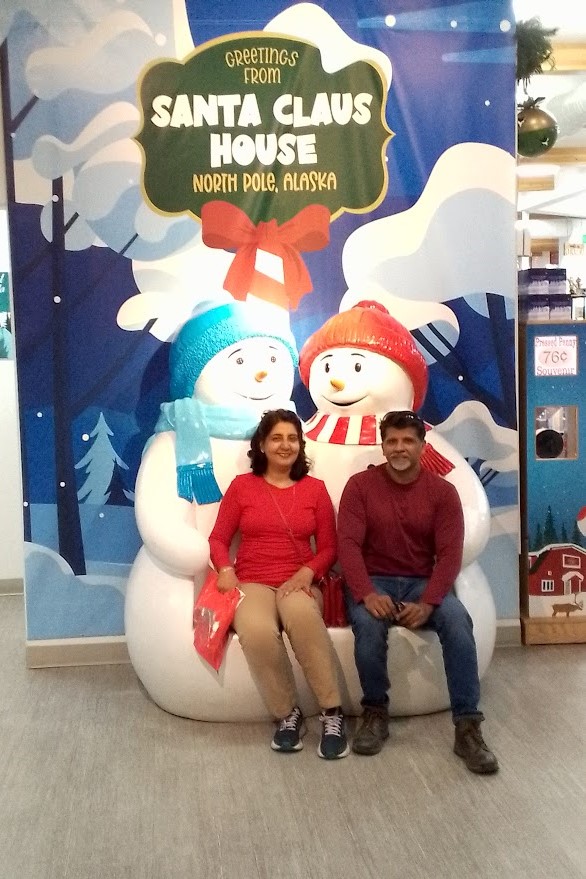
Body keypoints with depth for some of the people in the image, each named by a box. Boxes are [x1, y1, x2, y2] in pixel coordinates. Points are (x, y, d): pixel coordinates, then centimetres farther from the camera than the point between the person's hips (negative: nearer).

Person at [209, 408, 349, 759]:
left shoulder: (315, 489, 9)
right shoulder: (242, 485, 8)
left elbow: (329, 547, 10)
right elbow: (219, 538, 9)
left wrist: (308, 571, -10)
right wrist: (225, 569, -10)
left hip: (299, 583, 0)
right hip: (253, 583, 0)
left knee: (300, 613, -39)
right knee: (257, 631, -37)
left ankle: (333, 713, -28)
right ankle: (289, 714, -15)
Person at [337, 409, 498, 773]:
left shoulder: (443, 492, -1)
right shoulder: (360, 485, -2)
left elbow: (450, 554, -7)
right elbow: (348, 544, -11)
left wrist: (427, 602, -24)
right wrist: (366, 594, -28)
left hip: (423, 583, 1)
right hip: (374, 582, -1)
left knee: (458, 622, -30)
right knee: (368, 624, -34)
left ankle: (468, 726, -22)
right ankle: (376, 713, -10)